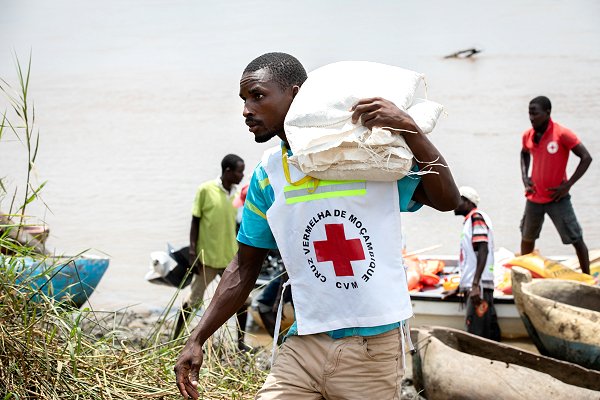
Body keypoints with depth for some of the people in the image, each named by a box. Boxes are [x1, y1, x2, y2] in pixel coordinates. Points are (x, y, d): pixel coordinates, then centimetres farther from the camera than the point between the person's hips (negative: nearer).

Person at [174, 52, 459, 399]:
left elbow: (446, 199, -9)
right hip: (306, 344, 3)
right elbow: (245, 269, 13)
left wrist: (410, 130, -22)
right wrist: (197, 340, 7)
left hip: (373, 346, -3)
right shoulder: (266, 176, 7)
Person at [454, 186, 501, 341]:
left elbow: (483, 251, -17)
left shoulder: (476, 217, -5)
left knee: (476, 337, -13)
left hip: (479, 287, -10)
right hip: (473, 287, 10)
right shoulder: (468, 222, 23)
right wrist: (460, 287, 36)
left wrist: (475, 285, -25)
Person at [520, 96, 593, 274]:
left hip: (557, 198, -5)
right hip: (534, 198, 5)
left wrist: (568, 185, -16)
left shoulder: (562, 134, -16)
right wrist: (524, 177, 8)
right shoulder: (528, 136, 1)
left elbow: (586, 158, -15)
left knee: (576, 239, -3)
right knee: (527, 238, 15)